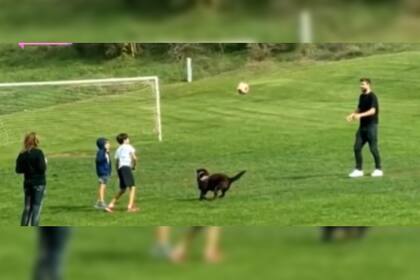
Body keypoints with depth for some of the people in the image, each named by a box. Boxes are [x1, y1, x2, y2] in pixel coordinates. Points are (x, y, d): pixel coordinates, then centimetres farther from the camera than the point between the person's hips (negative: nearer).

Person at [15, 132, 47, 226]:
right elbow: (42, 168, -17)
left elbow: (18, 170, 2)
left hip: (27, 183, 5)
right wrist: (45, 163, 3)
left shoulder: (22, 154, 2)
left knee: (27, 208, 12)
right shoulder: (38, 153, -13)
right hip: (39, 183, -5)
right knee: (36, 207, -1)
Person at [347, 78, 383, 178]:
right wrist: (353, 114, 2)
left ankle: (378, 169, 11)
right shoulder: (361, 96, 12)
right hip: (363, 125, 8)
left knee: (373, 148, -2)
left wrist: (360, 115, -33)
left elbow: (372, 111, -22)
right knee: (357, 147, 1)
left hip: (371, 125, -8)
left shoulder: (372, 97, -12)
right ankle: (359, 170, 8)